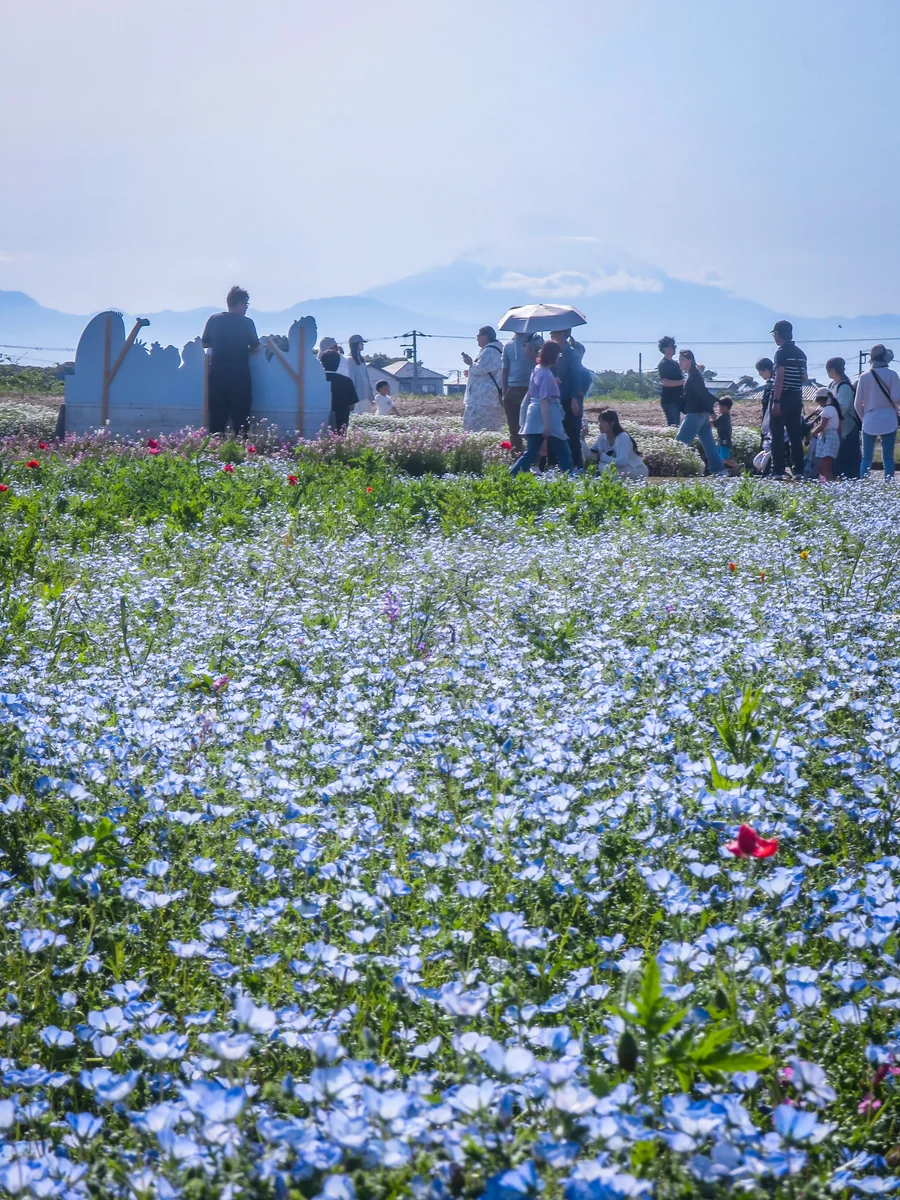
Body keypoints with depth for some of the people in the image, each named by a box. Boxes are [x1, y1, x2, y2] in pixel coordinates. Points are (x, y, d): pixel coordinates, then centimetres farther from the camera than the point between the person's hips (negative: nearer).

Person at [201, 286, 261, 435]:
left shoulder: (214, 320, 2)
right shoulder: (246, 323, -7)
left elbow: (204, 343, 9)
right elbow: (255, 348, -1)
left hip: (217, 375, 3)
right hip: (240, 376, -3)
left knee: (217, 418, 7)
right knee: (240, 417, 3)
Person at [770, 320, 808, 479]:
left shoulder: (781, 352, -10)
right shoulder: (800, 353, 13)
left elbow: (779, 378, -17)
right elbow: (805, 379, 14)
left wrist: (776, 401, -20)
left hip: (783, 398, -7)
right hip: (796, 398, 7)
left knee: (777, 436, -5)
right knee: (796, 436, 9)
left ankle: (778, 471, -9)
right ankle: (798, 471, 6)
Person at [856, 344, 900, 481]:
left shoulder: (864, 376, 1)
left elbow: (857, 404, 2)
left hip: (869, 423, 2)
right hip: (888, 422, -2)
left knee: (866, 458, 6)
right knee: (888, 458, 2)